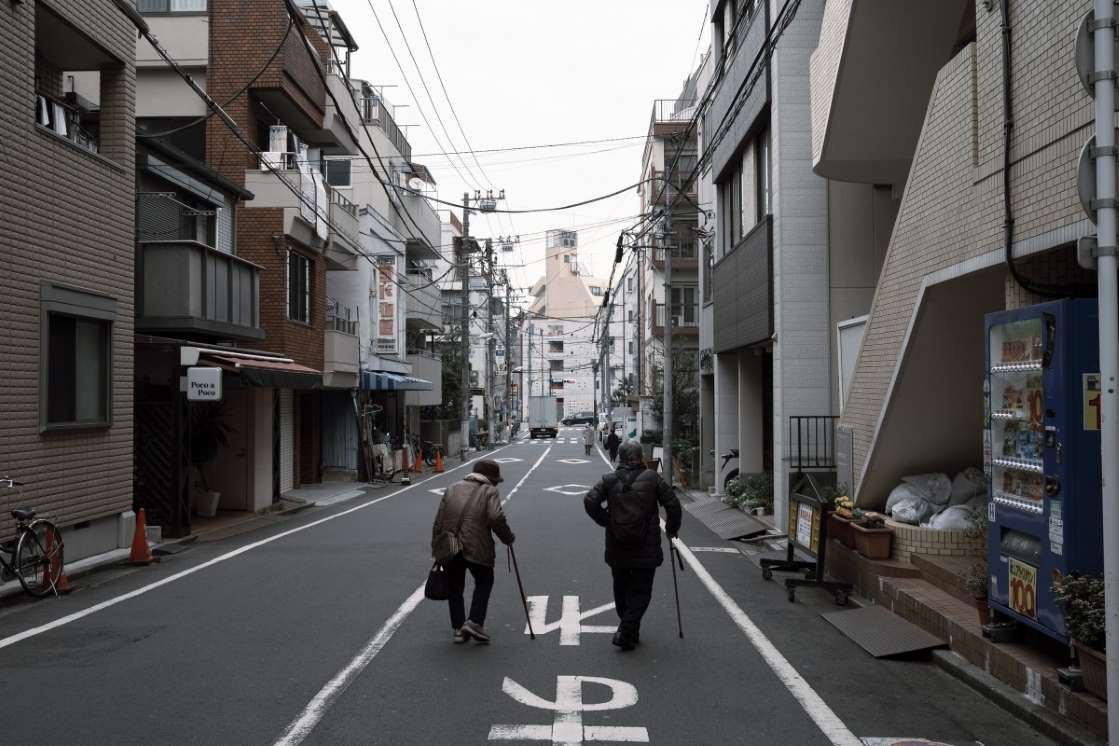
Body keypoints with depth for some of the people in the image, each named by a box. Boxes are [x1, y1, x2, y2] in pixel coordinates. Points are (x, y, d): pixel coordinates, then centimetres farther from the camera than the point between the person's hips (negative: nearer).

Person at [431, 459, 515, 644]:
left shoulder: (452, 489, 17)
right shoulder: (489, 491, 3)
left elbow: (438, 523, 13)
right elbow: (496, 518, -15)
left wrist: (436, 549, 17)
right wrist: (507, 537, 0)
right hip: (477, 548, -4)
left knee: (455, 588, 18)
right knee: (484, 582, 18)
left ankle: (458, 629, 16)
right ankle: (474, 622, 5)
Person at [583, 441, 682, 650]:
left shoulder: (609, 480, 1)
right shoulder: (652, 478, -4)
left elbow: (590, 501, -9)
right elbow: (673, 504, -5)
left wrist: (606, 522, 3)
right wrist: (671, 528, 10)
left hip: (616, 549, 3)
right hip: (646, 549, -3)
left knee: (621, 590, 19)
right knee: (641, 592, 5)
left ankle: (629, 631, 29)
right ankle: (626, 633, -7)